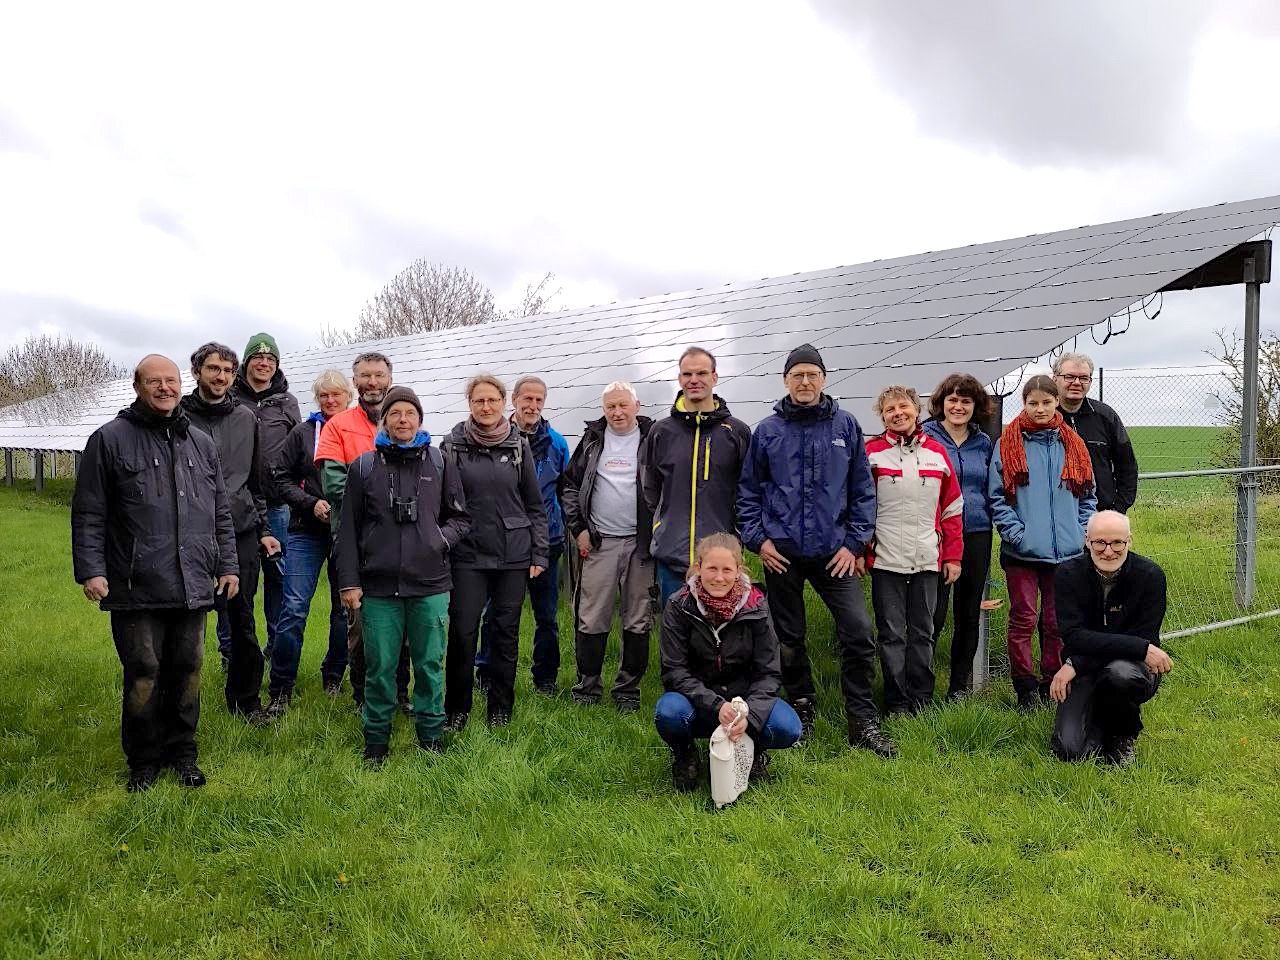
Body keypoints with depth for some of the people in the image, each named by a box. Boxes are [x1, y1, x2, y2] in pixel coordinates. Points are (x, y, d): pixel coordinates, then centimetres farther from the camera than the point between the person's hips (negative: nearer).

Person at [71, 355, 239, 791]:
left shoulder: (201, 444, 14)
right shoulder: (110, 439, 0)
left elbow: (220, 513, 18)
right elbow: (89, 514, -2)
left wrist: (227, 565, 14)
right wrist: (91, 570, -9)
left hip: (193, 587, 4)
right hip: (135, 589, -4)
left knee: (186, 672, 10)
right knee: (143, 674, 2)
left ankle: (182, 752, 25)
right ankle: (144, 761, 19)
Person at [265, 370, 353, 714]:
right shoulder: (303, 433, 4)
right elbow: (281, 477, 4)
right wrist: (311, 503, -10)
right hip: (308, 531, -1)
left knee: (345, 608, 10)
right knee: (294, 608, -6)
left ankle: (334, 678, 28)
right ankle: (280, 690, 3)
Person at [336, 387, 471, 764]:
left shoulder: (440, 463, 6)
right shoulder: (363, 467, 5)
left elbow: (460, 517, 13)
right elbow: (348, 530, 6)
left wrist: (442, 539, -6)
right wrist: (349, 581, 1)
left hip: (430, 585, 0)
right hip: (378, 587, 0)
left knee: (430, 665, 8)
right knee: (379, 667, 7)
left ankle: (431, 735, 24)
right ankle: (376, 739, 23)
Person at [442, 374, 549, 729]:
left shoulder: (519, 446, 3)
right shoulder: (452, 446, 0)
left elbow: (535, 505, 7)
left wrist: (539, 554, 3)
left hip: (513, 555, 1)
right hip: (468, 554, -1)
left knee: (507, 631, 8)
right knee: (463, 631, -1)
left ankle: (500, 708, 22)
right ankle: (456, 708, 17)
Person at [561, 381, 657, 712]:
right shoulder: (592, 439, 8)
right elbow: (571, 485, 12)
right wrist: (579, 529, 3)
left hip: (640, 544, -1)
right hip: (598, 543, 1)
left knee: (638, 621, 6)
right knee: (591, 620, 2)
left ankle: (628, 689, 19)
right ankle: (587, 686, 16)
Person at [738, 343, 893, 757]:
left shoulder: (846, 426, 3)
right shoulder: (767, 430, 4)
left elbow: (863, 489, 4)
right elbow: (748, 490, 8)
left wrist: (855, 542, -2)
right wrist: (757, 539, -2)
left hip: (834, 552, 0)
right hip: (781, 552, 1)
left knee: (859, 632, -8)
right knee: (788, 640, 10)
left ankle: (862, 722, 6)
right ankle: (801, 709, 29)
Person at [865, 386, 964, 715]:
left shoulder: (937, 452, 8)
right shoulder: (871, 453, 0)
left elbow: (952, 509, 11)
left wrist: (953, 556, 7)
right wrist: (860, 551, -5)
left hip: (928, 561, 3)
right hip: (886, 561, -2)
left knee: (923, 632, 9)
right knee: (891, 633, 3)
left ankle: (921, 699, 20)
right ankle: (896, 703, 13)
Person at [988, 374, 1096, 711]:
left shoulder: (1072, 444, 10)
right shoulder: (1008, 444, 0)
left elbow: (1086, 497, 14)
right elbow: (997, 496, -2)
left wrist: (1081, 535, 2)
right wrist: (1016, 533, -12)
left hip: (1066, 552, 3)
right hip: (1022, 552, -3)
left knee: (1057, 622, 11)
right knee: (1023, 620, 1)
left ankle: (1053, 685, 23)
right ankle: (1025, 689, 11)